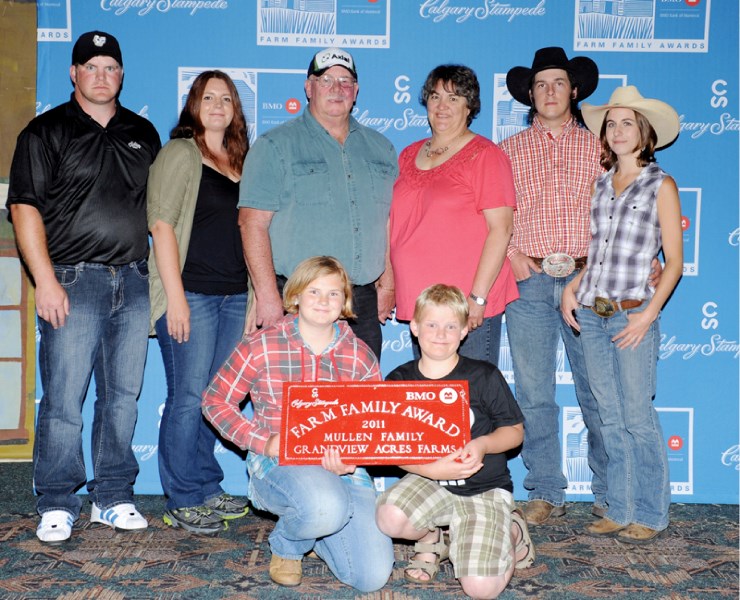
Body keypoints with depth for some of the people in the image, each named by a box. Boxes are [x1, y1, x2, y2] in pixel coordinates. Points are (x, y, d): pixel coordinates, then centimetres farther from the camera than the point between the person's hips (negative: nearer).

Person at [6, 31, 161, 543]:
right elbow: (25, 208, -4)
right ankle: (58, 505, 10)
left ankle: (114, 497, 19)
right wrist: (46, 282, -13)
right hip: (74, 280, -4)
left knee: (123, 396, 8)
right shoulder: (47, 132, 3)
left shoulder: (143, 134, 16)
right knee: (64, 399, -3)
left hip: (133, 281, 4)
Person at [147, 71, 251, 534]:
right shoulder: (180, 153, -2)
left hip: (234, 296, 6)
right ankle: (184, 501, 8)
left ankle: (207, 489, 22)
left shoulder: (240, 160, 16)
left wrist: (255, 295, 13)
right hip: (192, 293, -6)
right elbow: (162, 225, -9)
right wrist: (175, 295, -15)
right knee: (189, 396, -3)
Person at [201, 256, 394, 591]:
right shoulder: (260, 347, -2)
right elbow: (215, 401, 3)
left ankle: (314, 530, 23)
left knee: (373, 577, -10)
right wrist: (263, 442, -11)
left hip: (343, 466, 3)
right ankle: (286, 546, 1)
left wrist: (350, 460, -14)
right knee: (327, 506, -39)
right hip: (278, 463, -3)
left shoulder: (360, 356, 5)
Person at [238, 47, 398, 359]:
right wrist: (268, 295, -15)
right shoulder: (276, 146, 0)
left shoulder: (380, 147, 15)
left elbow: (390, 222, 18)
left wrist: (387, 283, 9)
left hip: (364, 304, 5)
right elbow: (253, 223, -8)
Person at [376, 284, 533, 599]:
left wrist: (483, 444, -21)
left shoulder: (485, 376, -5)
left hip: (485, 489, -2)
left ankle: (511, 531, 17)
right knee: (389, 517, -32)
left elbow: (515, 431, 0)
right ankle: (430, 538, 5)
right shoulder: (399, 381, -3)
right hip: (429, 481, 2)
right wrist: (432, 469, -22)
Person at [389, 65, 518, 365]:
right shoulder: (409, 155, 15)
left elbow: (500, 229, -11)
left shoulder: (484, 155, -4)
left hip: (469, 307, -6)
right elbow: (394, 224, 19)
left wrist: (477, 297, -16)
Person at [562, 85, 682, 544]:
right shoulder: (601, 186, 14)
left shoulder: (661, 185, 0)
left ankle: (650, 515, 11)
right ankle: (620, 510, 18)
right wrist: (573, 288, 5)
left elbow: (674, 262, -3)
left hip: (632, 314, -5)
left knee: (638, 416, -2)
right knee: (610, 418, 9)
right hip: (591, 314, 5)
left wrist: (649, 314, -13)